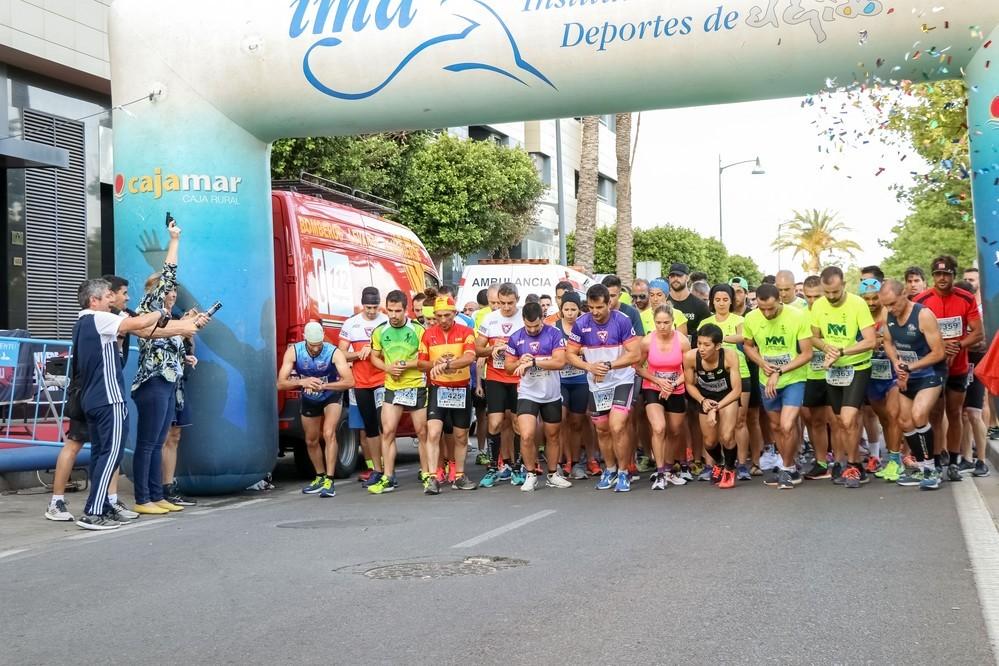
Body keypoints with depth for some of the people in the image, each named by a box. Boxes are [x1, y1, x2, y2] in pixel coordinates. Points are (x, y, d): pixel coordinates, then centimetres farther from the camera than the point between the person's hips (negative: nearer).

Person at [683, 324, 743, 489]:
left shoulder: (730, 356, -34)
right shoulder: (690, 357, -30)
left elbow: (737, 390, -24)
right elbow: (690, 384, -9)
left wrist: (716, 408, -29)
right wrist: (703, 400, -23)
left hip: (728, 396, -2)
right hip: (705, 397, 2)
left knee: (726, 437, -18)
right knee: (709, 442, 10)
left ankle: (729, 469, 13)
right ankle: (718, 463, 46)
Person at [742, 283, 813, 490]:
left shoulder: (798, 316, -19)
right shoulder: (751, 319, -11)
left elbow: (807, 353, -15)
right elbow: (748, 345, 8)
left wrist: (779, 371, -21)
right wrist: (762, 363, -11)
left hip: (793, 379, -4)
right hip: (767, 381, 4)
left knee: (787, 426, -17)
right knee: (776, 427, 14)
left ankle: (786, 469, 4)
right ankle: (791, 470, 31)